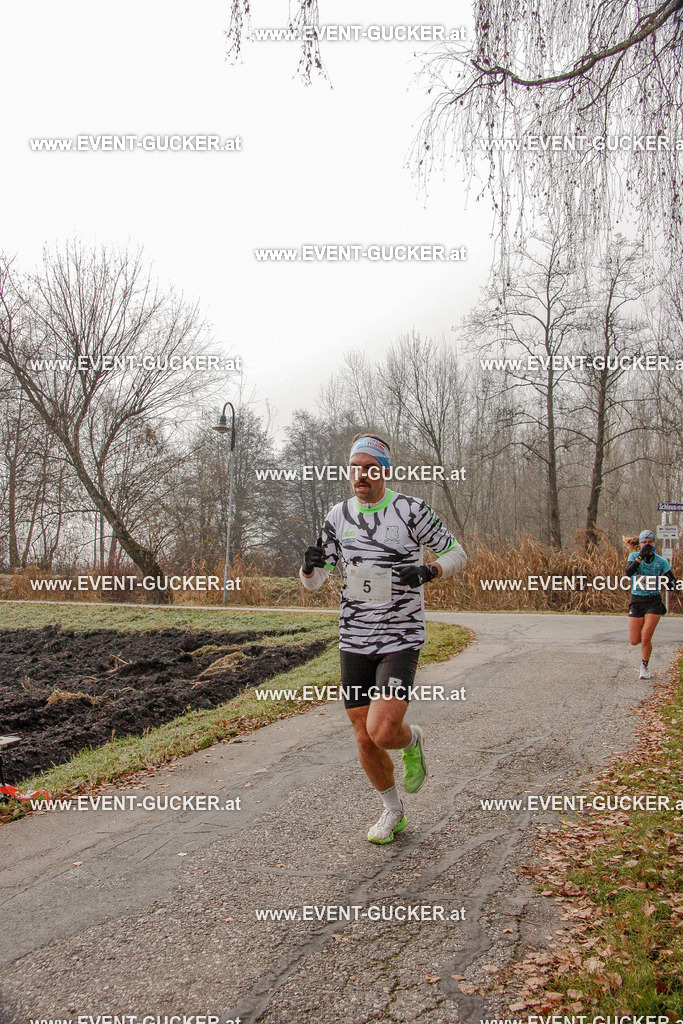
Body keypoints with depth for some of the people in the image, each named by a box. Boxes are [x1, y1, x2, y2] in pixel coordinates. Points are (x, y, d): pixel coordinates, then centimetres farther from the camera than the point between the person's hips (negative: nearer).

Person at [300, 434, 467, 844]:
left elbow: (457, 553, 1)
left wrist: (429, 571, -19)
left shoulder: (412, 510, -7)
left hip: (401, 638, -4)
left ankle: (412, 741, 20)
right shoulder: (339, 515, 4)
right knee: (365, 739, 8)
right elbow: (315, 581, 8)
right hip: (354, 640, 4)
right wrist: (310, 566, -15)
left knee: (382, 732, -18)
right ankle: (393, 811, 33)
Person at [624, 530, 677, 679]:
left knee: (645, 638, -10)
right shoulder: (634, 556, -2)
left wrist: (669, 582, -24)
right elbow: (628, 572, -21)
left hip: (654, 601, -1)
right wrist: (641, 556, -27)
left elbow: (673, 582, -2)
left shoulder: (661, 561, -3)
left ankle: (645, 666, 14)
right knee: (634, 641, -1)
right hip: (636, 601, 1)